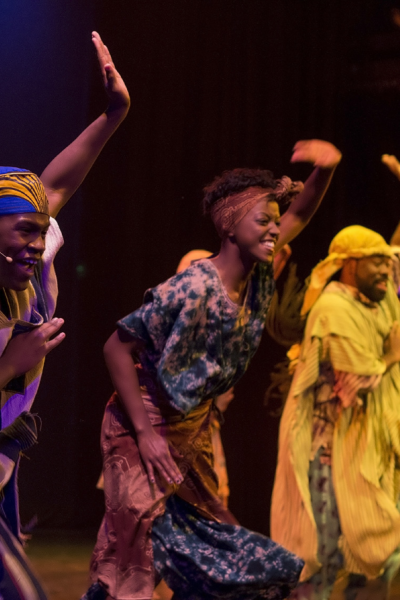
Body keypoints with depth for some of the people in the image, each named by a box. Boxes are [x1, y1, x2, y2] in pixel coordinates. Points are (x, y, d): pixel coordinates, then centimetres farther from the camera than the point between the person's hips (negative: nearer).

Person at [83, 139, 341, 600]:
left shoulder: (258, 276, -2)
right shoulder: (192, 290, -24)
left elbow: (300, 215, 11)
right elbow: (118, 348, -21)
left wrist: (325, 169, -10)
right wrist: (144, 432, -23)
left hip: (192, 433, 8)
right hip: (146, 431, -8)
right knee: (136, 561, -8)